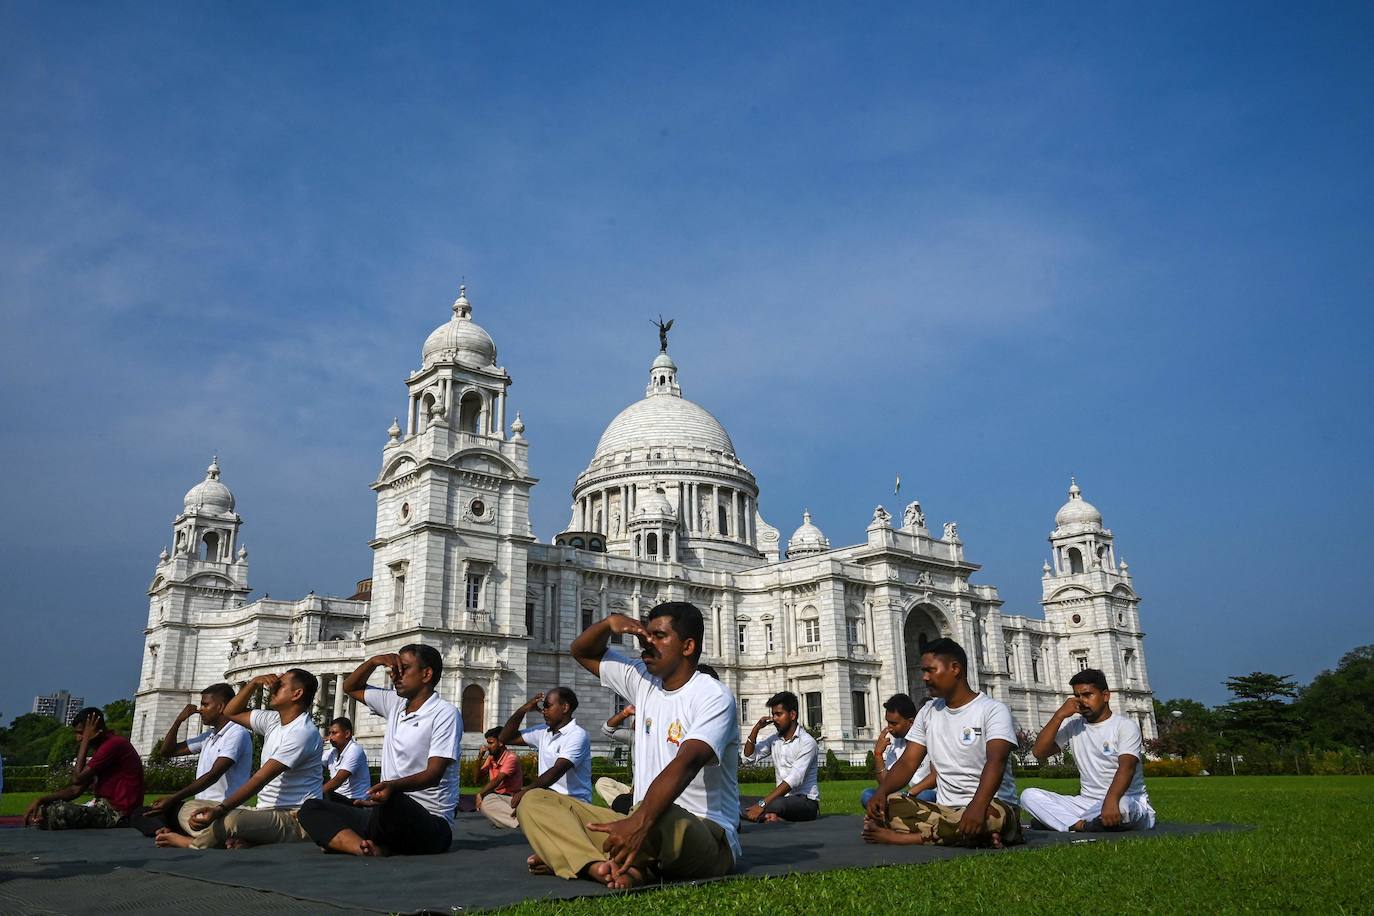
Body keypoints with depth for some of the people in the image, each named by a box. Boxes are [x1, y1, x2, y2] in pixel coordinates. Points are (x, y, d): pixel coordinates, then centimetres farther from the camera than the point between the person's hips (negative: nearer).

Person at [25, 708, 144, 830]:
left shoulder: (115, 744, -15)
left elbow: (78, 778, -16)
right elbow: (76, 790, 15)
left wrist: (86, 739, -10)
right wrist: (40, 801, 3)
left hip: (117, 815, -11)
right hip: (105, 808, 11)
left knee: (60, 811, -25)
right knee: (42, 810, 13)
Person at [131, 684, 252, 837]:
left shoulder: (237, 733, -8)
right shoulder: (208, 736, 20)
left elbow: (213, 775, -17)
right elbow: (167, 751, 25)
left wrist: (173, 799, -21)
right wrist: (179, 720, 11)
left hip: (221, 807, -9)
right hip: (201, 805, 9)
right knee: (140, 814, -6)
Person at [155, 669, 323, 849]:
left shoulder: (303, 732, -16)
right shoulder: (274, 720, 13)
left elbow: (260, 779, -22)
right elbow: (231, 713, 22)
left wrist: (221, 809, -27)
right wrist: (254, 683, 7)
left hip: (294, 819, -9)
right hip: (265, 812, 9)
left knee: (230, 820, -33)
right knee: (190, 809, 2)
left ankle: (193, 842, -6)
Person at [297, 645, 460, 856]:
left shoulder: (445, 713, -9)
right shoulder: (395, 704, 14)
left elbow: (433, 774, -19)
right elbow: (351, 687, 28)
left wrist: (392, 786, -38)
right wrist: (374, 661, 9)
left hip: (430, 824, -8)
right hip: (390, 812, 8)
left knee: (393, 801, -41)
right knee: (311, 809, -6)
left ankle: (367, 844, -10)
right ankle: (370, 848, -29)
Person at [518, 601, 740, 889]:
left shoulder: (713, 697, -12)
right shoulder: (644, 681, 11)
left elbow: (685, 765, -29)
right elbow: (582, 651, 22)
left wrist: (639, 823, -44)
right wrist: (609, 622, 0)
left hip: (708, 838, -7)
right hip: (643, 825, 7)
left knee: (661, 819, -43)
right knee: (534, 801, -4)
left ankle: (573, 858, -13)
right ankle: (612, 869, -30)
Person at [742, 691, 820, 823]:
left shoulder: (807, 742, -11)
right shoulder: (774, 739, 12)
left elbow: (794, 780, -22)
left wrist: (762, 804, -29)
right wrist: (756, 728, -1)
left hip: (806, 801, -6)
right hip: (783, 798, 6)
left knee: (776, 804, -40)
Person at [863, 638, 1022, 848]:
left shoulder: (993, 710, -6)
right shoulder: (928, 712, 13)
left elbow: (996, 762, -23)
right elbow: (907, 763, 7)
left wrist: (978, 806, -42)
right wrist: (881, 791, -14)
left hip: (987, 807, -4)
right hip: (944, 809, 5)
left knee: (992, 814, -40)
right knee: (886, 805, -20)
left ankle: (901, 836, -30)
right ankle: (974, 835, -27)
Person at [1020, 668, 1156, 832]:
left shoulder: (1125, 726, -3)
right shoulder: (1073, 725, 11)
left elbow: (1126, 767, -21)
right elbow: (1038, 753, 1)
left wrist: (1111, 801, -40)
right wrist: (1059, 715, -7)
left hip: (1130, 802, -4)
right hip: (1088, 802, 4)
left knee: (1121, 806, -42)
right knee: (1029, 796, -14)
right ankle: (1085, 826, -26)